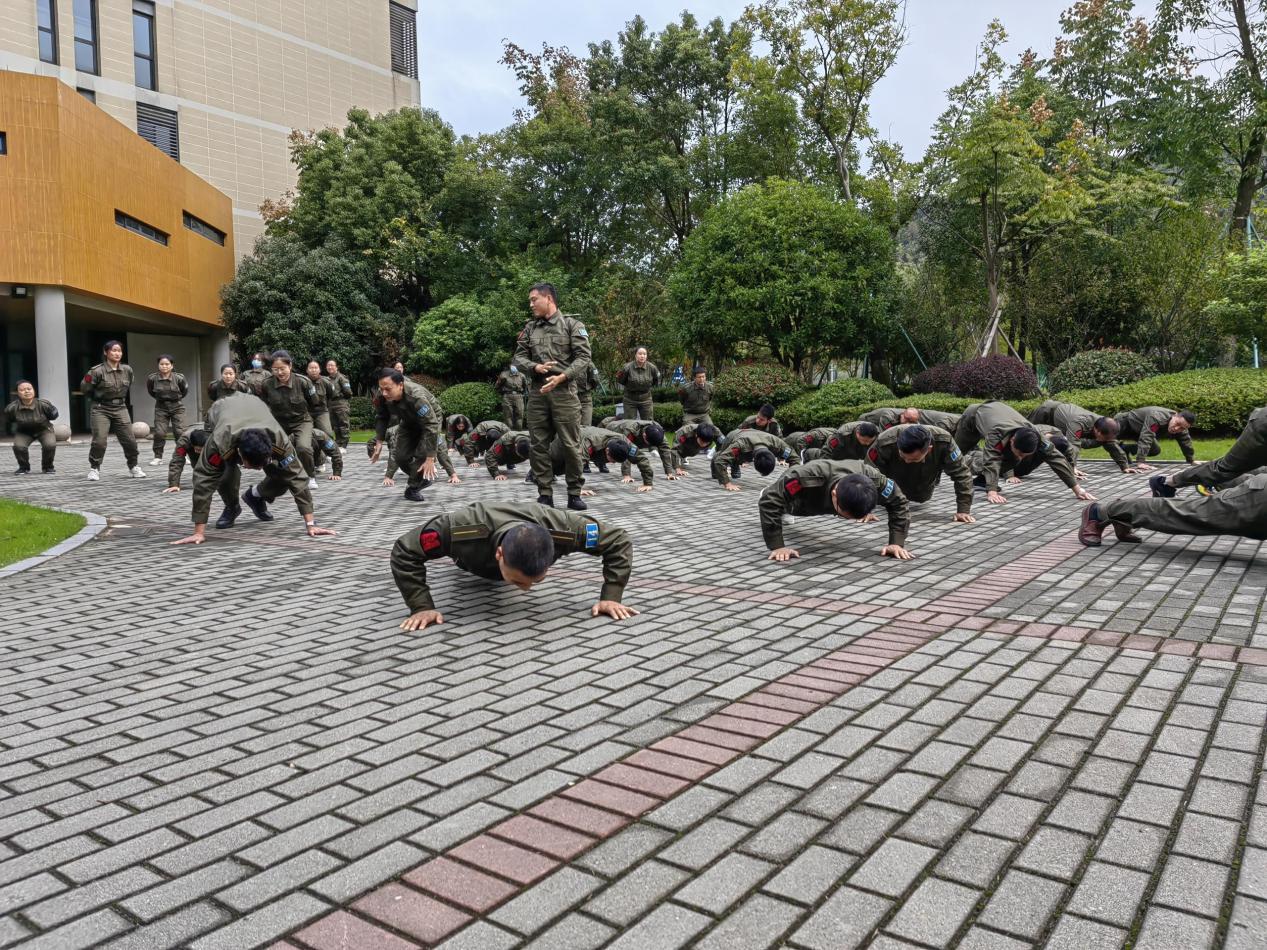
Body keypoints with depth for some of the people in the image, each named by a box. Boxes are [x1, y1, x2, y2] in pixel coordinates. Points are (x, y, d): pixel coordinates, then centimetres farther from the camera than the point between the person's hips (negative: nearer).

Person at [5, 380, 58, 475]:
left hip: (43, 429, -1)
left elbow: (53, 415, -5)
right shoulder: (12, 408, -25)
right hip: (23, 432, 1)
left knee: (50, 445, -28)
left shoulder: (43, 404, -28)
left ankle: (47, 467, 1)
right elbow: (9, 420, 0)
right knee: (18, 446, -26)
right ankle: (24, 467, 3)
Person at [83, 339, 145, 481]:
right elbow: (86, 389, -1)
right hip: (101, 410, -3)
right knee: (99, 441, -10)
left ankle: (134, 467, 15)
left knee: (129, 440, -1)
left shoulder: (127, 370, 0)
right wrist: (98, 399, 10)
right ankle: (94, 469, 7)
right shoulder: (97, 371, -13)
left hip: (120, 408, 4)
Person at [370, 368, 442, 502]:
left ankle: (413, 488, 0)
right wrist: (379, 442, -9)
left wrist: (430, 459, -41)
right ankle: (422, 478, 24)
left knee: (422, 455, -21)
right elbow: (382, 418, -5)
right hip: (409, 422, 5)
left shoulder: (416, 396, -43)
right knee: (400, 456, -1)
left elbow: (431, 426, -41)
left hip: (430, 420, -5)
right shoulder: (382, 395, -26)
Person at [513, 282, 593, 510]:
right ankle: (545, 494, 11)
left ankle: (574, 494, 7)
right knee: (539, 445, 4)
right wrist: (535, 367, -9)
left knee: (570, 444, -3)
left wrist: (562, 377, -18)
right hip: (537, 391, 4)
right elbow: (519, 357, 12)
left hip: (564, 391, -4)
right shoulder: (529, 328, 15)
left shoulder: (572, 325, 2)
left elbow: (583, 358, -5)